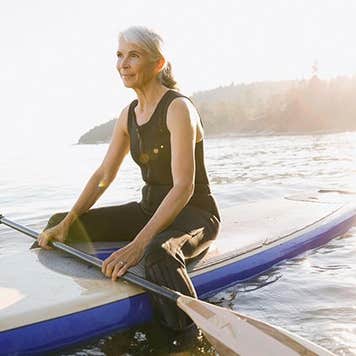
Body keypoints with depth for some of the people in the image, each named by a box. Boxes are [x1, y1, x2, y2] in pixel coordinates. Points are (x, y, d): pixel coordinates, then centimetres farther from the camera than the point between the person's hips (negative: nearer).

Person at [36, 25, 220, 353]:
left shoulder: (178, 108, -17)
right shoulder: (129, 115, 7)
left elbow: (184, 187, -26)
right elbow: (103, 175, 6)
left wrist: (138, 245, -34)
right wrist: (67, 223, -6)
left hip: (194, 213, -7)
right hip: (150, 209, 8)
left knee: (157, 252, -42)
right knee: (59, 226, -2)